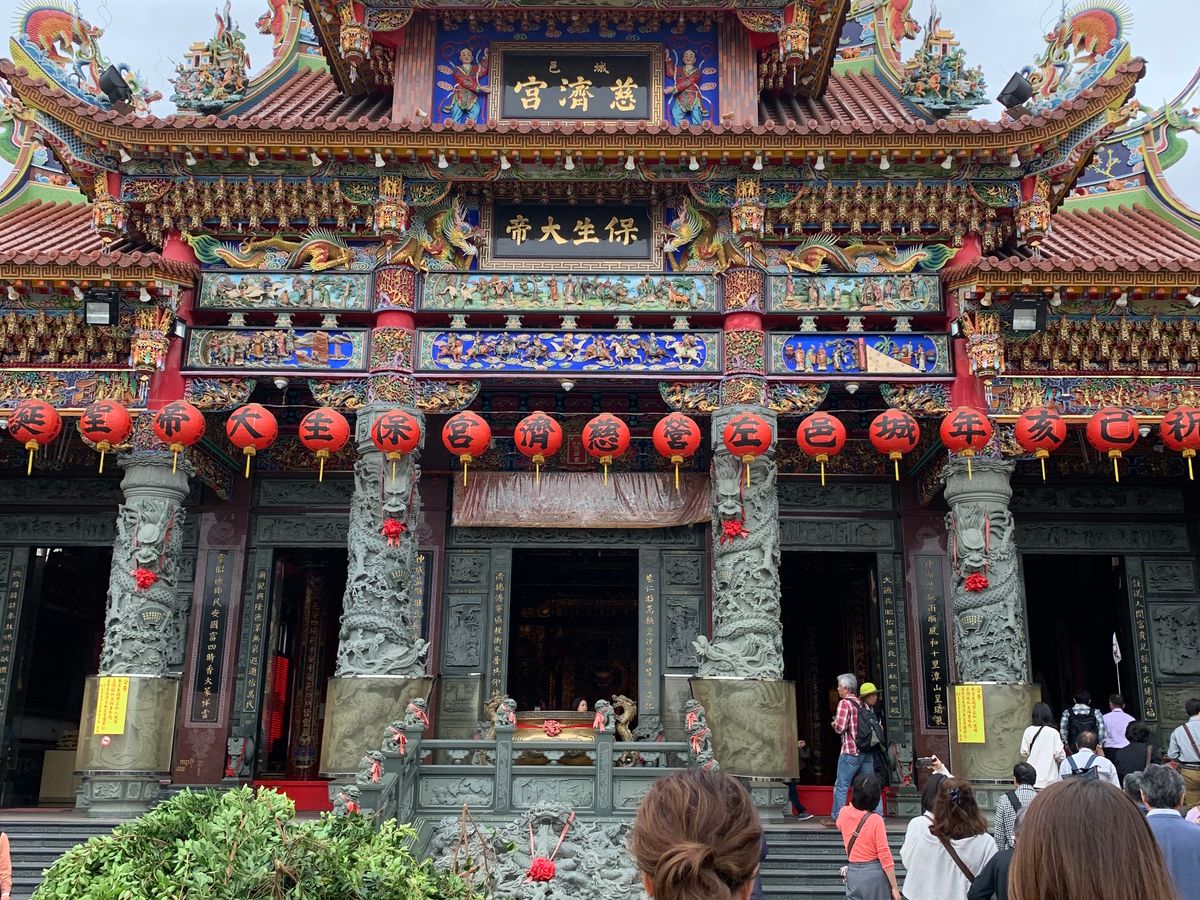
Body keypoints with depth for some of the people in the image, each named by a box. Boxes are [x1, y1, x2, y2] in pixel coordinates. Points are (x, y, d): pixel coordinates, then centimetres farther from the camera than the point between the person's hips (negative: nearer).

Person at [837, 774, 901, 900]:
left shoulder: (844, 812, -2)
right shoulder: (875, 820, -17)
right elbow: (884, 856, -15)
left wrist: (852, 806, 25)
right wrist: (894, 887, -8)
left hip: (853, 874, 4)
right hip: (875, 873, -4)